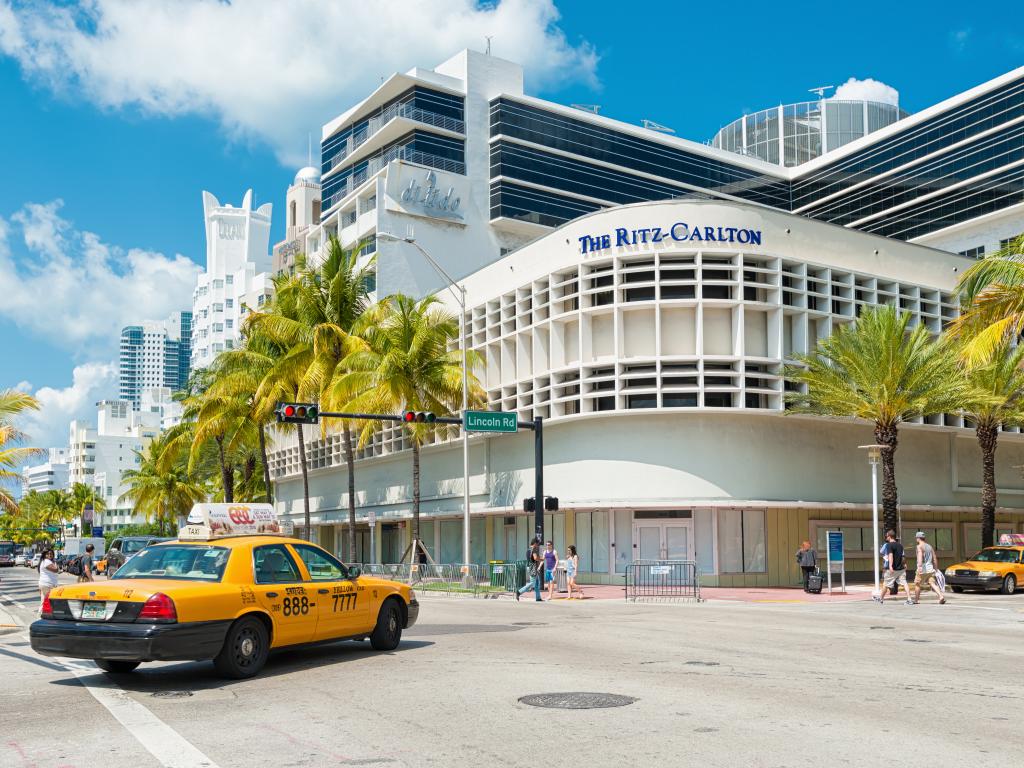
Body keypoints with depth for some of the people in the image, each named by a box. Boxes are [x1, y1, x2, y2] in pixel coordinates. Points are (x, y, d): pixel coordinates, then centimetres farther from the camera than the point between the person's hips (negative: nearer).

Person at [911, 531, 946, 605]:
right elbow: (934, 559, 19)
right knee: (932, 583, -2)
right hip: (930, 569, 6)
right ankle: (941, 596, -23)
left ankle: (916, 600, 18)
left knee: (917, 584, 9)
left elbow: (920, 556, -25)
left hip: (923, 569, -6)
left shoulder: (920, 546, -7)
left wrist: (919, 566, -36)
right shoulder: (930, 546, 16)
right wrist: (936, 569, 26)